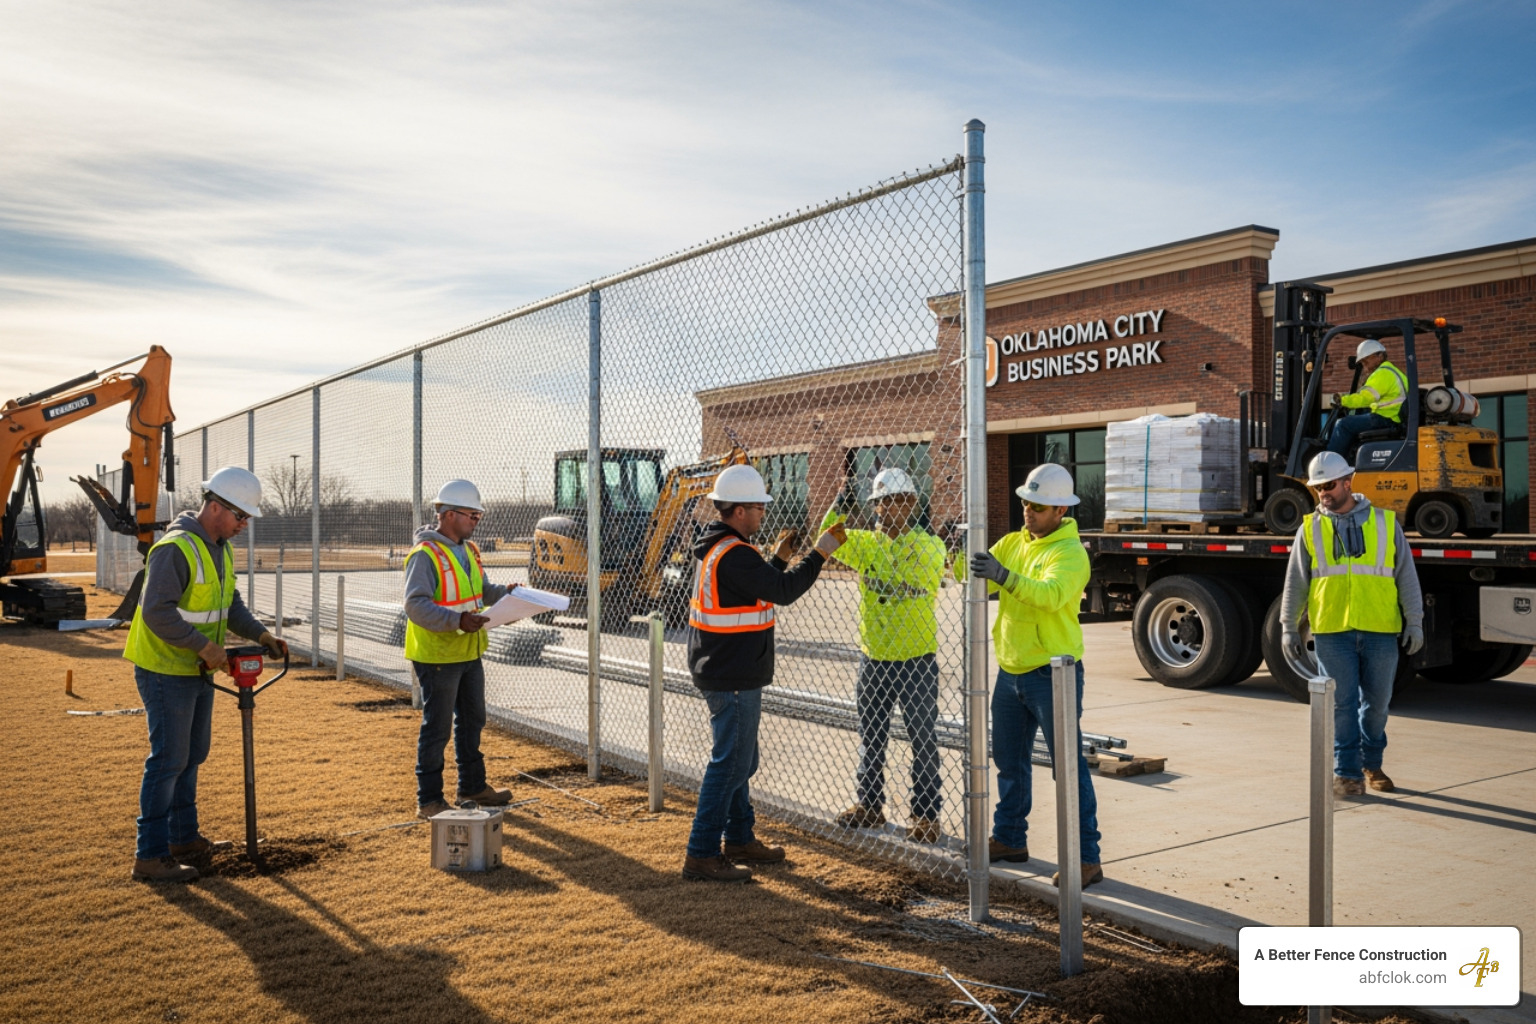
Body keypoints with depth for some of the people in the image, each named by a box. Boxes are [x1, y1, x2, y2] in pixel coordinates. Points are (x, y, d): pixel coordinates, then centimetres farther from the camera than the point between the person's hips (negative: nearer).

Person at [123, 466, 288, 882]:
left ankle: (184, 838, 31)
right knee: (168, 760, -6)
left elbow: (230, 603, 15)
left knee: (192, 755, 18)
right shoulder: (176, 549, -22)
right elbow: (157, 611, -29)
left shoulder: (221, 550, 9)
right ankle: (150, 855, 3)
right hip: (165, 671, -10)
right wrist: (204, 646, -28)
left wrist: (261, 634, 2)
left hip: (198, 671, 10)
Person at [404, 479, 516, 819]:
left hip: (469, 653, 9)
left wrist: (505, 593, 2)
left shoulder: (467, 549, 11)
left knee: (472, 720, 19)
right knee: (437, 727, -1)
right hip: (437, 656, -9)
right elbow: (416, 605, -26)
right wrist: (457, 620, -35)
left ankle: (472, 785, 34)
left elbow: (481, 589, 22)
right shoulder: (426, 554, -18)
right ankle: (428, 800, 11)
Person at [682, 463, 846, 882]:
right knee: (730, 763, -4)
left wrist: (779, 558, 14)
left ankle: (740, 839, 33)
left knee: (739, 760, 21)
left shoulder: (717, 547, 11)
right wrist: (819, 553, -16)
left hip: (721, 671, 11)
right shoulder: (733, 555, -21)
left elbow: (762, 586, 20)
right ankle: (701, 855, 2)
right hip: (733, 679, -11)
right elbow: (783, 591, -23)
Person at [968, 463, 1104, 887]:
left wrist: (1005, 576, -44)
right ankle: (1010, 839, 33)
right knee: (1009, 760, 18)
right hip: (1010, 672, 8)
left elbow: (1051, 594, -31)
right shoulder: (1012, 543, 10)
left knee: (1069, 766, -3)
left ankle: (1086, 858, 4)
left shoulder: (1070, 552, -13)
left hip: (1052, 674, -8)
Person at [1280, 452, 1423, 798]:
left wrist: (1414, 623, 3)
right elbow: (1295, 582, 8)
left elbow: (1406, 577, 8)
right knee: (1342, 704, 0)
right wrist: (1289, 627, 4)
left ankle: (1372, 763, 30)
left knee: (1377, 702, 10)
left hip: (1380, 630, 1)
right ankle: (1347, 773, 8)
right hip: (1331, 631, -1)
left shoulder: (1386, 523, 7)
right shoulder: (1310, 528, 7)